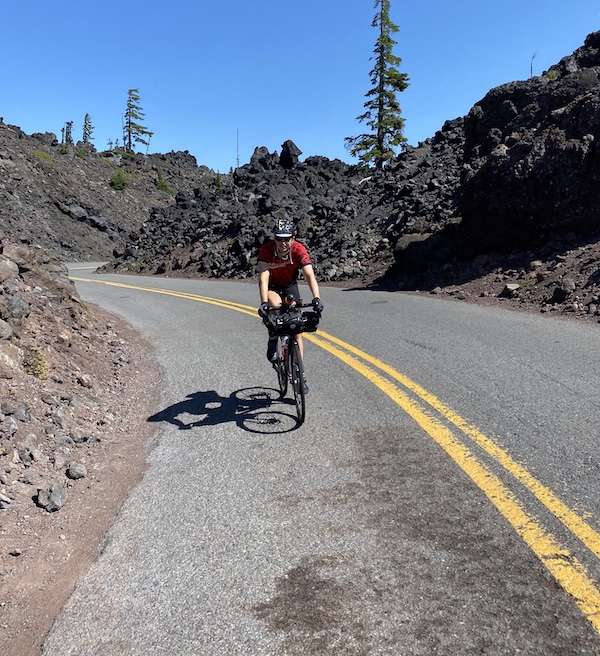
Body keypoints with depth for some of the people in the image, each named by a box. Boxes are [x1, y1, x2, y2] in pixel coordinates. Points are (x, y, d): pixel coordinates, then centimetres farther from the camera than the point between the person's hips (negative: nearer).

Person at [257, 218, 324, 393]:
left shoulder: (299, 249, -29)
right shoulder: (266, 250, -30)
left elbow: (310, 275, -37)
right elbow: (263, 277, -39)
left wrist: (317, 298, -53)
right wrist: (264, 303, -53)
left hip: (290, 286, 1)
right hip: (272, 287, -1)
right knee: (276, 305, -36)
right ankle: (273, 341, -7)